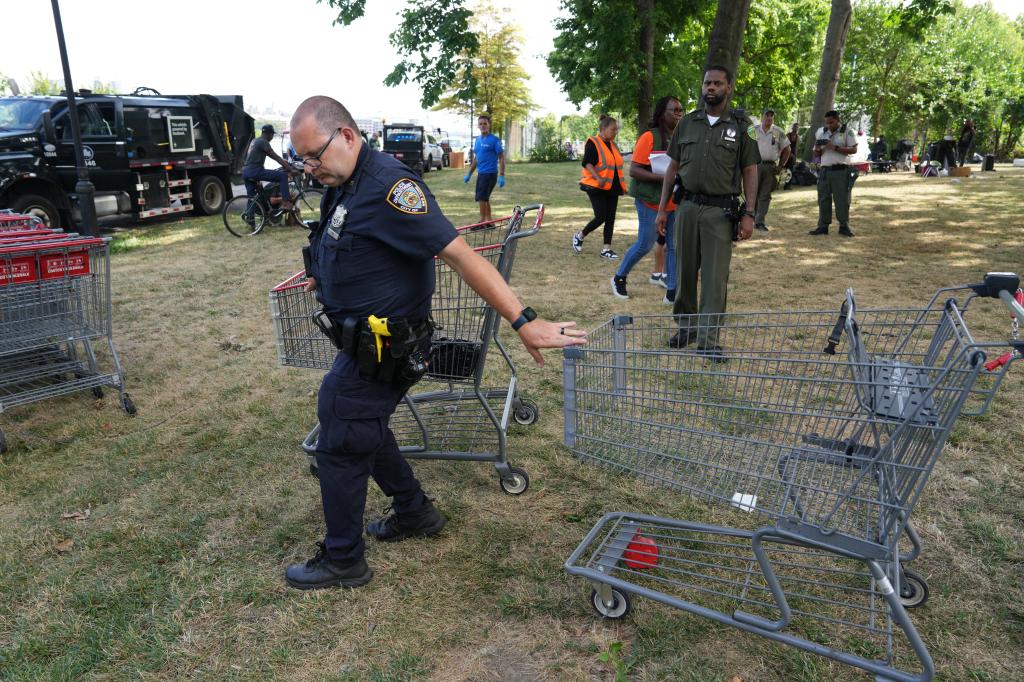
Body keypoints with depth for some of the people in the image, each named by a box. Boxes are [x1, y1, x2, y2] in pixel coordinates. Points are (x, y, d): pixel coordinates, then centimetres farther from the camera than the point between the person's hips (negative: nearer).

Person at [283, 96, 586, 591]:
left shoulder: (389, 186, -24)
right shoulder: (344, 186, 6)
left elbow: (460, 255, -30)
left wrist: (524, 322, -33)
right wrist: (324, 273, 10)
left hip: (381, 351, -10)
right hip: (363, 342, 10)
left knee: (340, 447, 2)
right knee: (363, 428, 23)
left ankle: (343, 561, 23)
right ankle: (415, 513, 41)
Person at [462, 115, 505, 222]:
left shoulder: (494, 140, -9)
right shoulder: (478, 140, 12)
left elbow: (501, 158, -11)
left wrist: (501, 176, -19)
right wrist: (469, 174, 19)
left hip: (490, 173, -8)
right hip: (480, 173, 8)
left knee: (481, 198, -10)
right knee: (484, 198, 11)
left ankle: (482, 221, -1)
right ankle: (488, 221, 19)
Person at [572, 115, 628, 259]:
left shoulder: (612, 144, 15)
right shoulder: (593, 143, -8)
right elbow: (587, 163, -16)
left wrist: (622, 185, 18)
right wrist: (598, 178, -29)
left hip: (612, 187, 7)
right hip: (596, 187, -7)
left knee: (610, 218, 2)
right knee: (601, 217, -11)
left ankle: (606, 249, 6)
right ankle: (579, 237, 12)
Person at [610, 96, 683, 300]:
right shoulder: (650, 137, -11)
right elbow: (634, 170, -16)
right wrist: (663, 178, -24)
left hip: (675, 203, 6)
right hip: (651, 201, -6)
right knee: (645, 244, 0)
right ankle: (619, 278, 22)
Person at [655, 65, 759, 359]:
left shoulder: (742, 126, 3)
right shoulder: (687, 123, 10)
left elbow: (750, 172, 2)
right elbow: (672, 168, 12)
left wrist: (749, 214, -7)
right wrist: (662, 209, 7)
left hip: (721, 210, -3)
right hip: (687, 206, 3)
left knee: (715, 277, -4)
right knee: (685, 271, 9)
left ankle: (708, 340, 2)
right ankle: (686, 327, 23)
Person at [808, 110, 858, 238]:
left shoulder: (847, 132, 1)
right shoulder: (821, 132, 14)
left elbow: (853, 149, -6)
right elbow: (816, 153, 18)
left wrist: (836, 148, -16)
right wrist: (817, 149, -6)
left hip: (841, 171, -4)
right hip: (824, 170, 4)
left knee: (842, 199, -3)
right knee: (823, 198, 4)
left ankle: (844, 226, 3)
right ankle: (823, 226, 8)